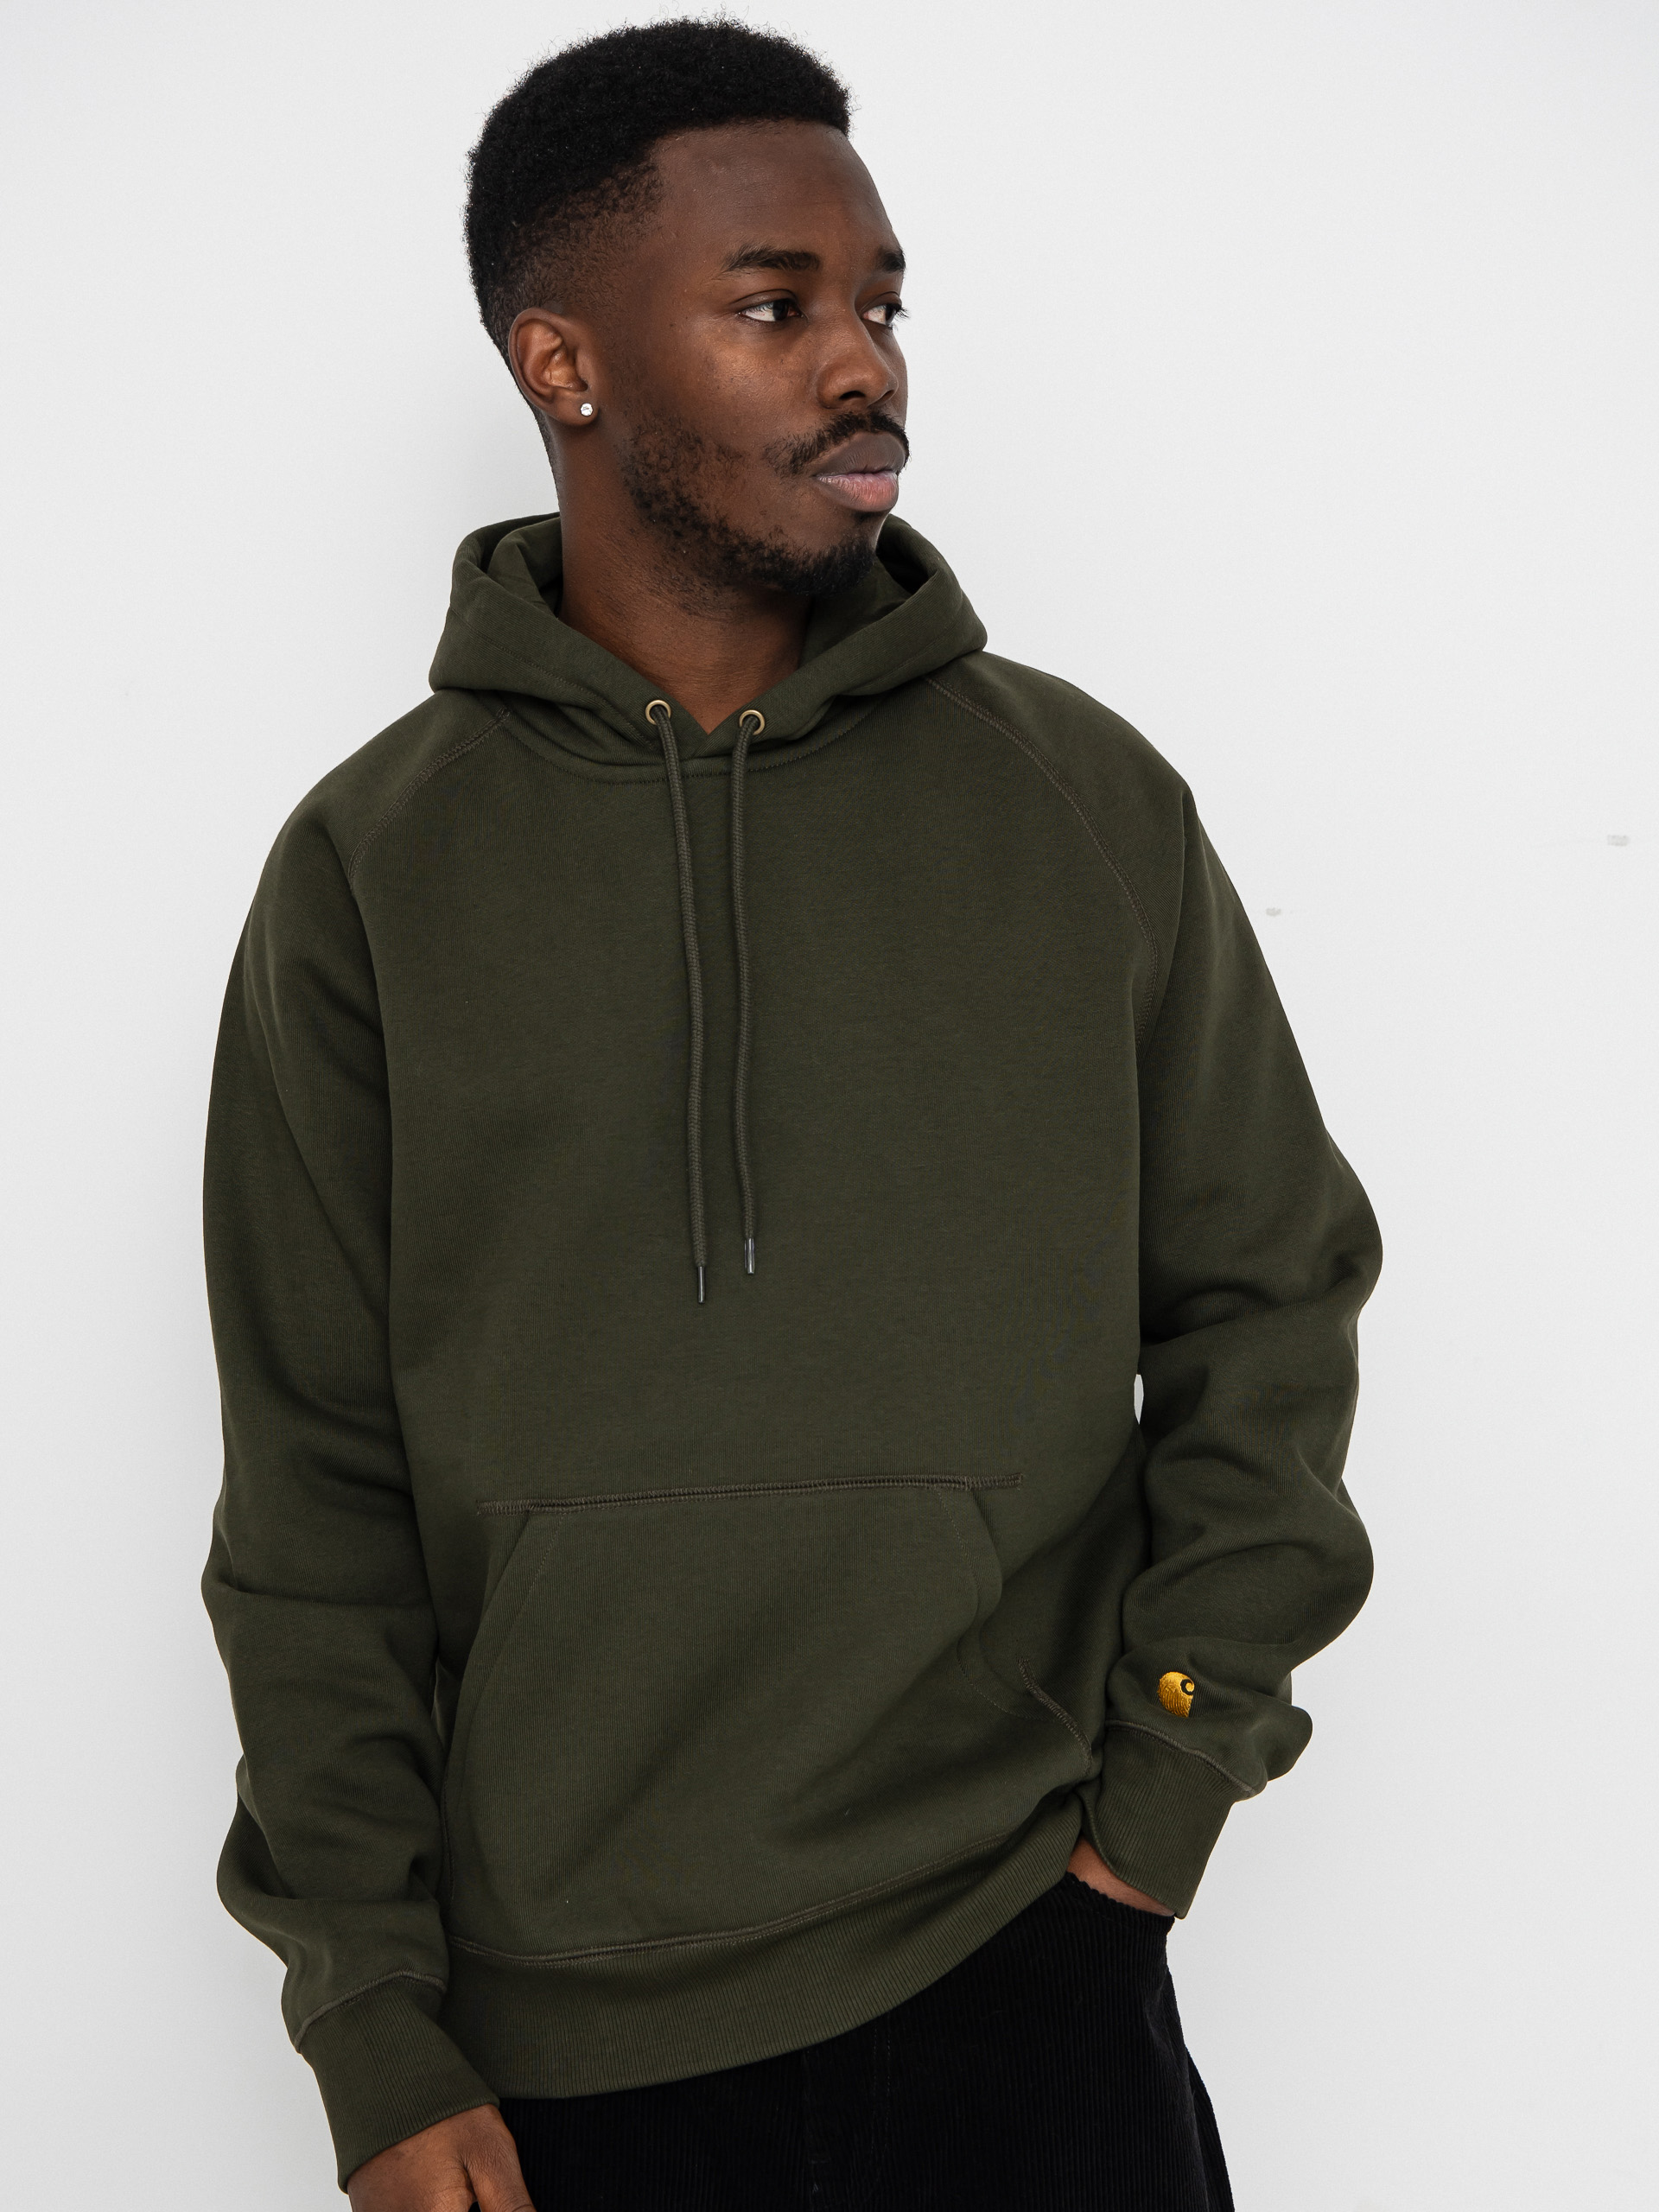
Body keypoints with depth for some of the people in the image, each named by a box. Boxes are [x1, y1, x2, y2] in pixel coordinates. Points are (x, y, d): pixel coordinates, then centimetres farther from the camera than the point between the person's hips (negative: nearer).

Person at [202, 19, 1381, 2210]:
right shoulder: (376, 867, -1)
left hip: (1022, 1966, 0)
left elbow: (1274, 1287, 7)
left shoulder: (1089, 801, 1)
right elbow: (315, 1491, 0)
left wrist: (1178, 1756, -2)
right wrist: (375, 2029, -3)